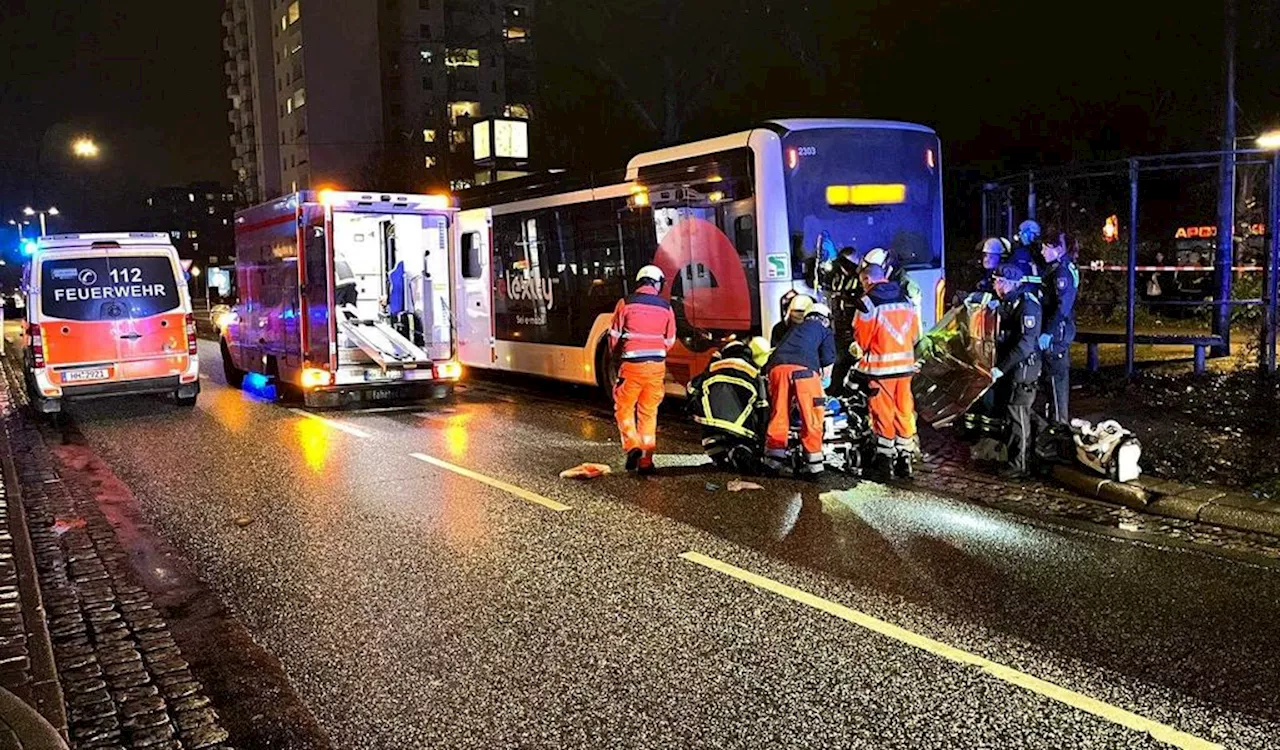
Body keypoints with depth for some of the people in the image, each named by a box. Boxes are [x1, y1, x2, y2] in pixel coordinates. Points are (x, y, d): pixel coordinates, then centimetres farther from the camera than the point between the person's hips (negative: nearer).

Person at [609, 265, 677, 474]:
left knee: (624, 408, 12)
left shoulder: (626, 303, -5)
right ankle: (646, 461, 12)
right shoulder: (666, 307, 3)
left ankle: (632, 445, -10)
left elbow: (615, 336, 1)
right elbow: (670, 341, 9)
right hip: (657, 365, 3)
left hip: (632, 365, -3)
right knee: (649, 412, 12)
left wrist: (617, 356, 19)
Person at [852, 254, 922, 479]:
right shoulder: (907, 298, 6)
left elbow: (861, 338, -7)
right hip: (905, 364, 5)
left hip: (880, 367, -5)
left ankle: (885, 462, 8)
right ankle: (905, 460, 17)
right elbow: (915, 334, 11)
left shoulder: (869, 302, -13)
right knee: (904, 412, 11)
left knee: (883, 413, 3)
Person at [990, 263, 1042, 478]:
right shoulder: (1008, 302, 12)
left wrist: (1001, 368, -25)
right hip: (1009, 370, 9)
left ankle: (1018, 466, 5)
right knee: (1013, 414, 16)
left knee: (1019, 418, -3)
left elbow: (1026, 343, -25)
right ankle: (1016, 461, 27)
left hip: (1022, 370, -9)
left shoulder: (1027, 304, -18)